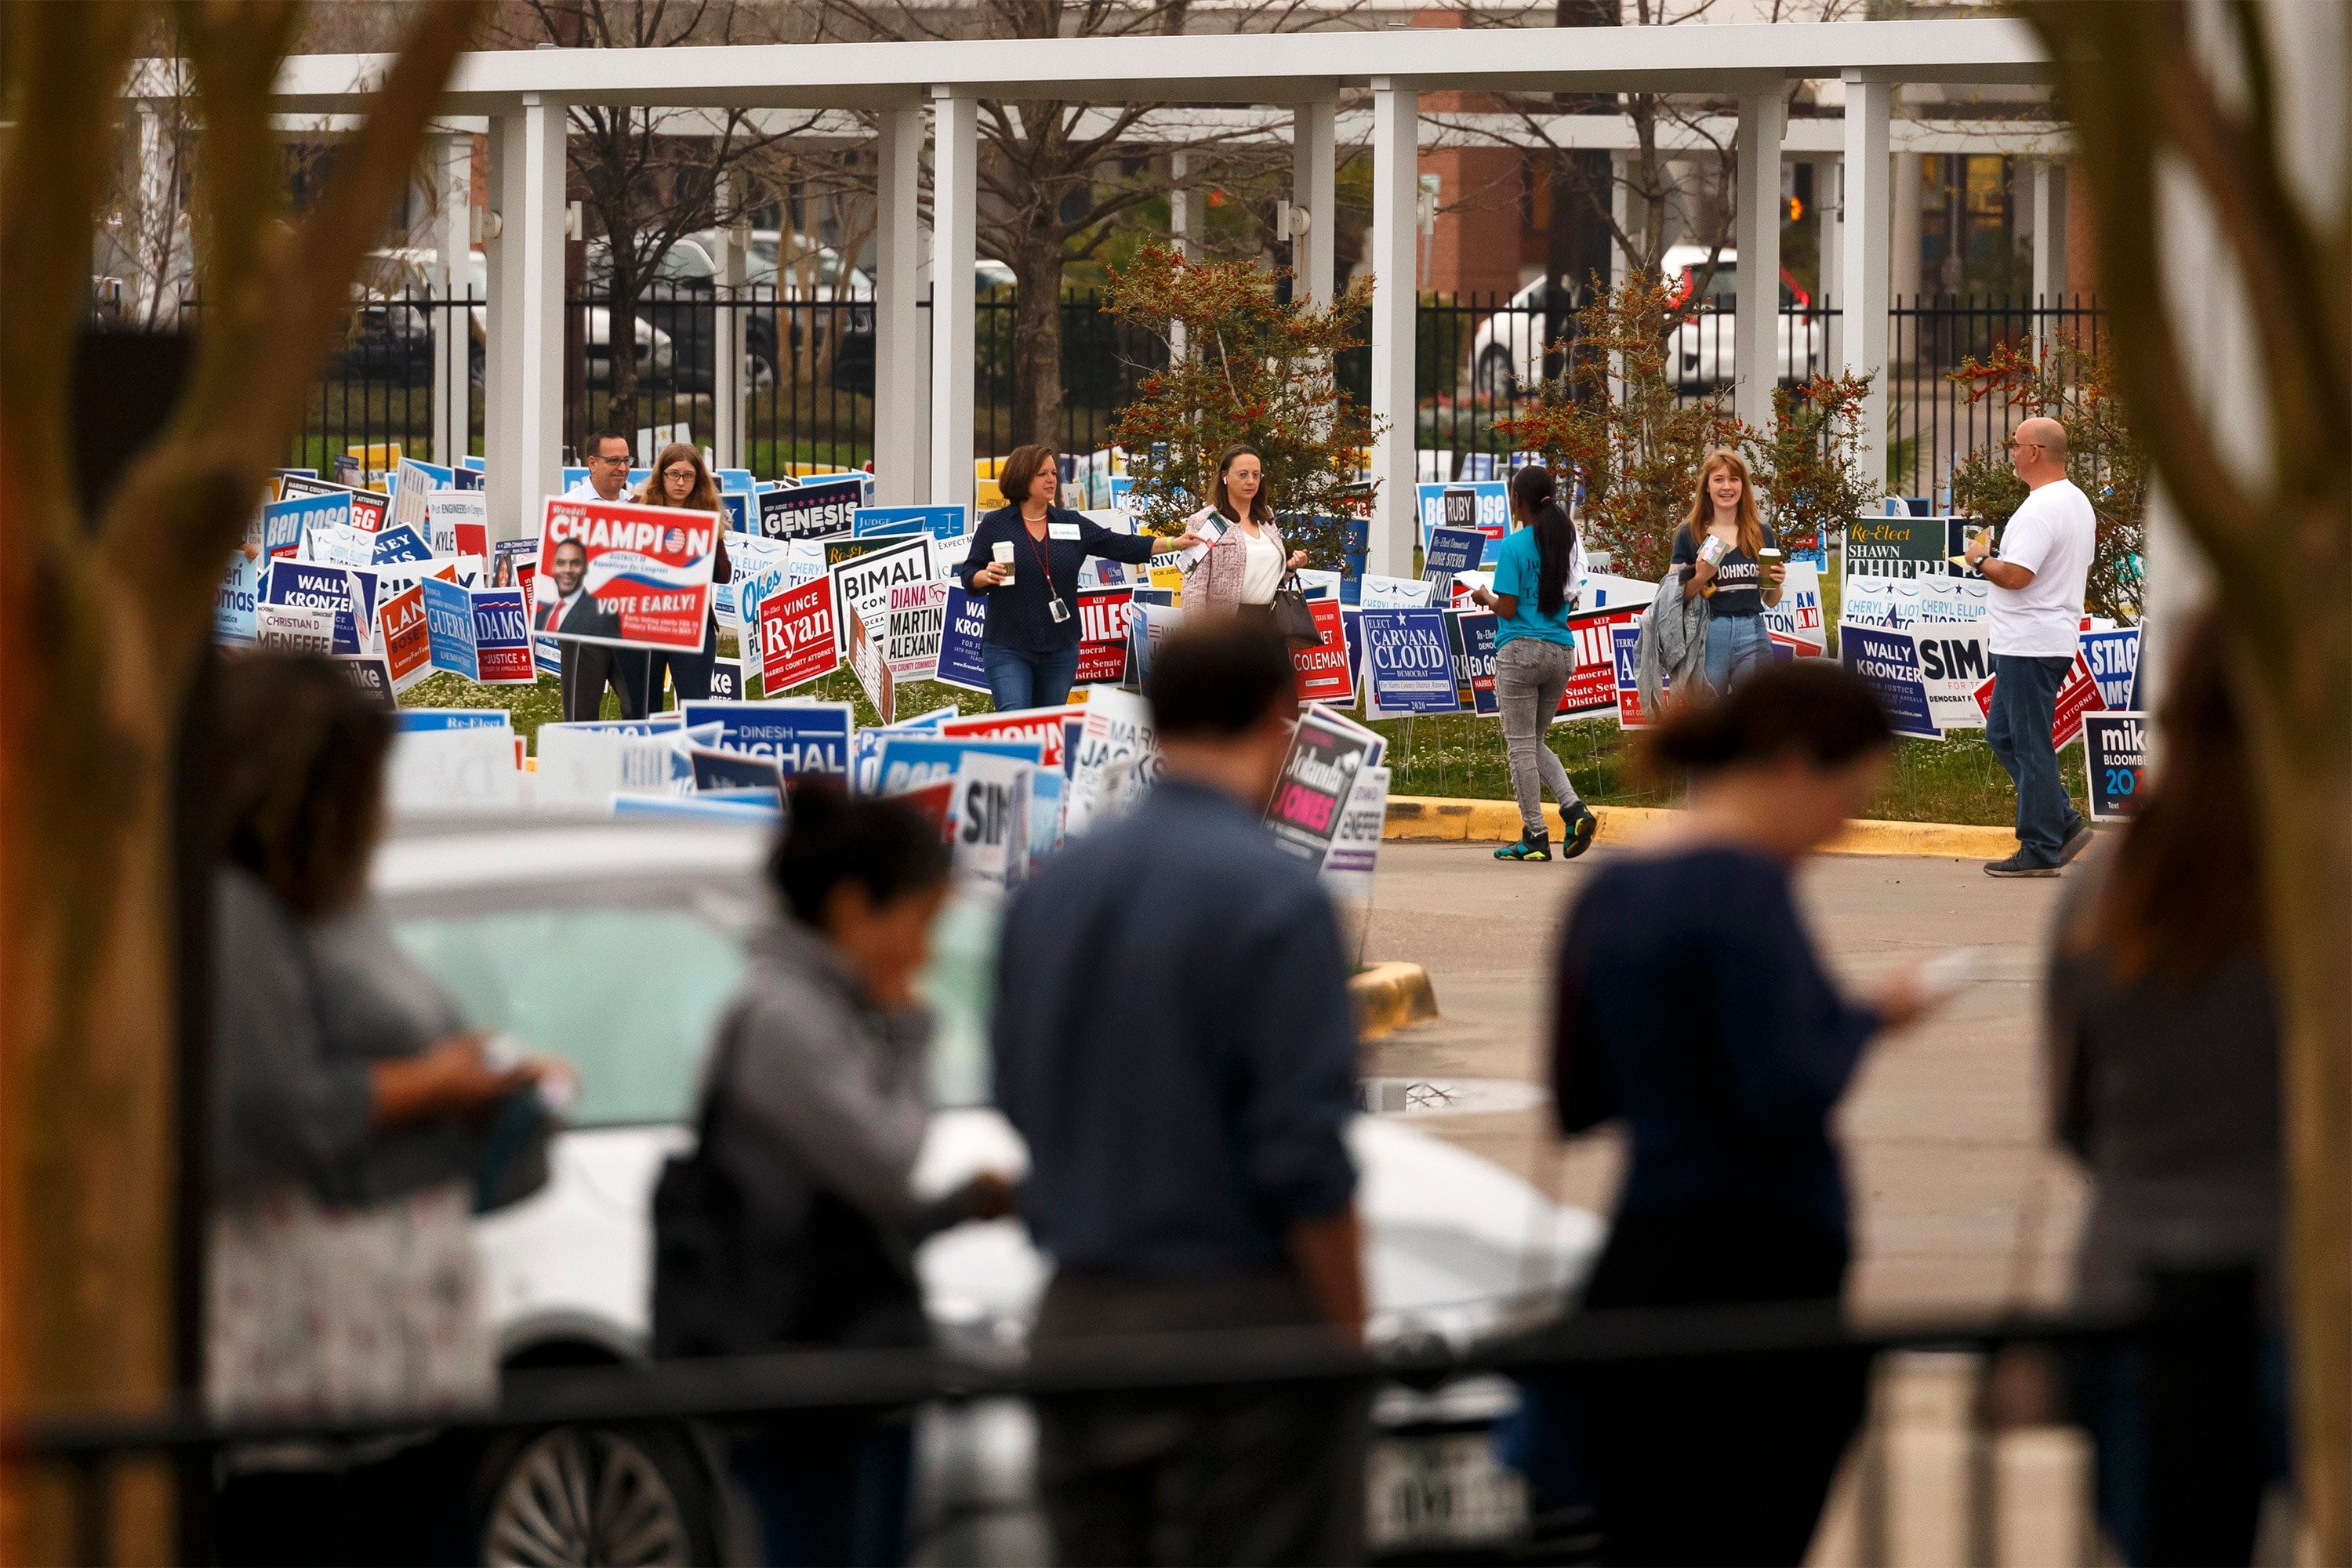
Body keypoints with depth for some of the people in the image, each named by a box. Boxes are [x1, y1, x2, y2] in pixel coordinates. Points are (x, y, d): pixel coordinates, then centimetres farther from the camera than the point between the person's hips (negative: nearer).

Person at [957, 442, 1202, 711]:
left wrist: (1174, 544, -4)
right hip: (1008, 649, -4)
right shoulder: (995, 525, 1)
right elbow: (968, 575, 3)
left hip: (1060, 649, 4)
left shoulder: (1073, 525, 9)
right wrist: (986, 576, -20)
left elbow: (1121, 546, 5)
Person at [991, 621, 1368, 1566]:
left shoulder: (1050, 891, 8)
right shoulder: (1273, 896, -13)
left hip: (1078, 1316, 7)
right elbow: (1307, 1156, -16)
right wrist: (1348, 1329, -8)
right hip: (1236, 1311, -6)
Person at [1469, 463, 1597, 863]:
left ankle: (1535, 835, 1)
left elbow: (1507, 608, -11)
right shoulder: (1567, 542, 7)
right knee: (1535, 741, 18)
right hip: (1561, 651, 6)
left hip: (1521, 650, -6)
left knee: (1521, 745, 2)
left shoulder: (1514, 546, -10)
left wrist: (1485, 598, 9)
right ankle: (1575, 810, -2)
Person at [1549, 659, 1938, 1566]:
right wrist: (1867, 1021, -3)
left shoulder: (1609, 892, 12)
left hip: (1630, 1277, 7)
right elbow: (1790, 1094, -21)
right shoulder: (1746, 888, -13)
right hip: (1757, 1274, -7)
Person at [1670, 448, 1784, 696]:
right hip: (1707, 636, -2)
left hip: (1753, 636, 2)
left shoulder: (1762, 533, 10)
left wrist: (1775, 582, -4)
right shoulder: (1690, 534, 3)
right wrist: (1700, 579, -15)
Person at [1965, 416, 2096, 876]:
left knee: (2030, 745, -5)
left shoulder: (2040, 510, -20)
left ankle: (2041, 850, -1)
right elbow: (2082, 568, 23)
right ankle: (2064, 823, 16)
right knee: (2002, 734, 18)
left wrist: (1981, 559, -7)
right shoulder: (2078, 502, 14)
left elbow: (2015, 575, -27)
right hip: (2056, 637, 11)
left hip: (2029, 645, -11)